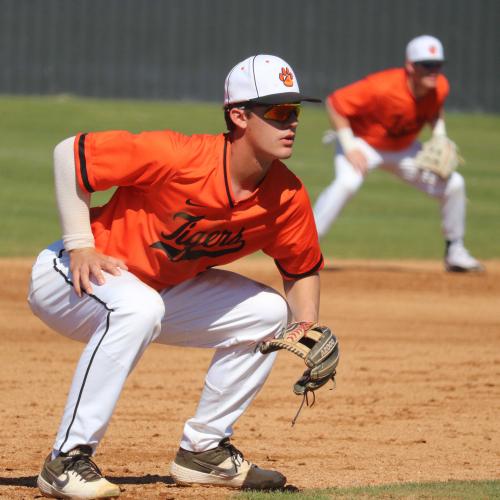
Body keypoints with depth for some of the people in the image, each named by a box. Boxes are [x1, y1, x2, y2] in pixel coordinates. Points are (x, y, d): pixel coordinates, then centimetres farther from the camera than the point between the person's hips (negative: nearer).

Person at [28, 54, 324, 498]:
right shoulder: (178, 158, -30)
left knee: (267, 312, 5)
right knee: (139, 307, -38)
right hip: (72, 278, -7)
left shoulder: (287, 196, -11)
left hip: (162, 289, 8)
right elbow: (70, 152, -23)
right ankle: (67, 460, -31)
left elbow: (302, 269, 7)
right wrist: (79, 245, -23)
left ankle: (203, 449, 13)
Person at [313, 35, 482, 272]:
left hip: (403, 148, 6)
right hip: (363, 143, -6)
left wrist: (439, 136, -8)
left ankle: (454, 252, 18)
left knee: (454, 184, -1)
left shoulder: (439, 87, -16)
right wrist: (349, 147, -31)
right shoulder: (382, 88, -36)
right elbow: (335, 102, -29)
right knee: (347, 182, -36)